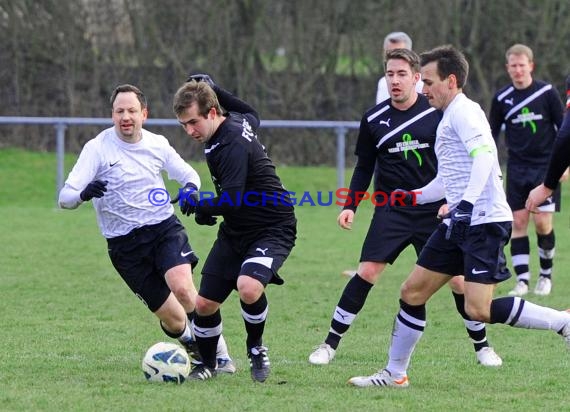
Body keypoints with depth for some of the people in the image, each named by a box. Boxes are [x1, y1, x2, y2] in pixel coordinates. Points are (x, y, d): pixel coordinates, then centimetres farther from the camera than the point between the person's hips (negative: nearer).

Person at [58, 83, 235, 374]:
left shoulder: (157, 144, 2)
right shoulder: (98, 148, -9)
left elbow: (187, 174, 18)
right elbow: (65, 197, -14)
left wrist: (191, 188, -7)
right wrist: (84, 194, -39)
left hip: (164, 228, 1)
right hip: (124, 244, -1)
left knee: (182, 288, -27)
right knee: (172, 319, -3)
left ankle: (220, 355, -11)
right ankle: (195, 347, 30)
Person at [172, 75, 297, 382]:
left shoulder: (232, 145, -27)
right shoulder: (235, 121, 1)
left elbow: (231, 201, -32)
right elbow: (251, 115, 27)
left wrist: (197, 206, -13)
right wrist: (214, 89, 23)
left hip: (273, 228, -9)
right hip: (235, 231, 9)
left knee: (248, 287, -34)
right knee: (204, 303, 3)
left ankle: (256, 348, -6)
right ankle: (207, 365, 26)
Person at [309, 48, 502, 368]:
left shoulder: (437, 113, -5)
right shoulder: (374, 120, 1)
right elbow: (364, 168, 11)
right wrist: (350, 206, 2)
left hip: (434, 210, -1)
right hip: (391, 211, 1)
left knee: (457, 279, -3)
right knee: (367, 272, -12)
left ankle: (482, 345, 17)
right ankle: (331, 344, -3)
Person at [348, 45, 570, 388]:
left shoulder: (463, 111, -8)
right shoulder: (450, 117, 22)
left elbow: (485, 154, -24)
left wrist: (467, 201, -33)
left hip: (484, 221, -10)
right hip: (461, 222, 10)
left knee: (479, 309, -19)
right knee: (413, 292, 8)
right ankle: (395, 373, 16)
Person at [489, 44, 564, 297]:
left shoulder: (547, 93, -5)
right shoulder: (502, 98, 2)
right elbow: (491, 134, 11)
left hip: (546, 167, -2)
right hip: (517, 169, 2)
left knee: (542, 222, -8)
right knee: (518, 222, -4)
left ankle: (546, 274, 12)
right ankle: (522, 280, -1)